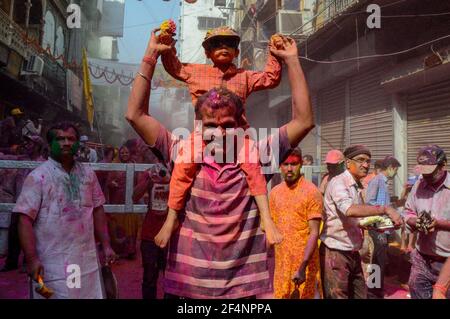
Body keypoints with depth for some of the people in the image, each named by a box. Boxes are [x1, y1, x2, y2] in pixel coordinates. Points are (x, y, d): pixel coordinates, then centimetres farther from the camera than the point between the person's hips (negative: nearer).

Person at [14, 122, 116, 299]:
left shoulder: (88, 174, 7)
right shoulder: (38, 176, -8)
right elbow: (25, 219, -11)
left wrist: (106, 245, 8)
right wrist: (31, 259, -17)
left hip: (87, 260, 5)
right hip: (53, 264, -4)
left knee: (91, 295, 13)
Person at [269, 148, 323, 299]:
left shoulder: (311, 191, -11)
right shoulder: (275, 192, 5)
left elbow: (314, 233, -15)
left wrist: (302, 267, -22)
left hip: (305, 262, -4)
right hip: (280, 261, 5)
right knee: (280, 295, 13)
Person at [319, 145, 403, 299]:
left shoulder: (357, 186, 12)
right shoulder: (338, 183, -16)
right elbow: (350, 210, -35)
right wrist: (385, 209, -35)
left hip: (353, 253, 8)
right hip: (336, 253, -8)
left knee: (360, 295, 14)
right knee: (338, 296, 4)